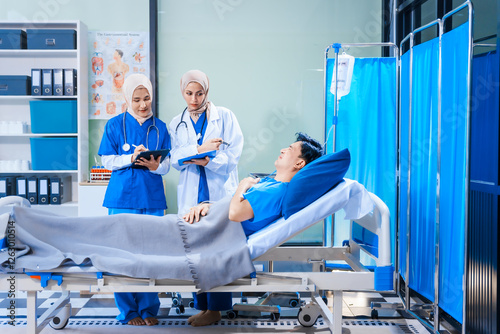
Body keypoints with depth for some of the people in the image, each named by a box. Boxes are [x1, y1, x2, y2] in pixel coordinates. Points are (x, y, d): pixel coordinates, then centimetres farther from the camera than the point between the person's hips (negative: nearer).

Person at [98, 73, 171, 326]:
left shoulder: (160, 127, 7)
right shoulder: (114, 125, 3)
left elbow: (166, 166, 5)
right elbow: (107, 161, 0)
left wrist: (154, 165, -17)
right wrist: (131, 158, -16)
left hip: (152, 199, 2)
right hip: (123, 198, -1)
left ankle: (148, 309, 17)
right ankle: (128, 311, 14)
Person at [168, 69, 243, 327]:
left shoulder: (224, 116, 5)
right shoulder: (177, 123, 15)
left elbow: (233, 153, -3)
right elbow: (175, 159, 3)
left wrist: (206, 161, -16)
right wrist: (200, 149, -13)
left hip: (220, 193, -3)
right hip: (191, 196, 3)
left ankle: (216, 307, 6)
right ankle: (203, 306, 13)